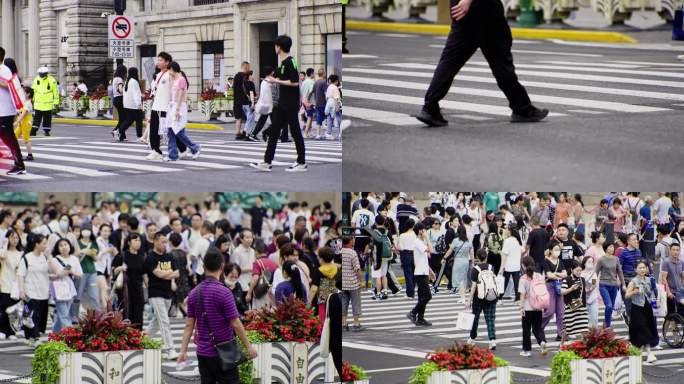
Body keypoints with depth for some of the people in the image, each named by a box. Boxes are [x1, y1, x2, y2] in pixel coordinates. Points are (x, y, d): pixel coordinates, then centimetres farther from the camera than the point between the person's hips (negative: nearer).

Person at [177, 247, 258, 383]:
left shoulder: (194, 293, 3)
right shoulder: (223, 292, -15)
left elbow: (189, 324, 4)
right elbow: (235, 324, -14)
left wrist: (183, 350, 7)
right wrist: (248, 346, -5)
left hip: (202, 352, 6)